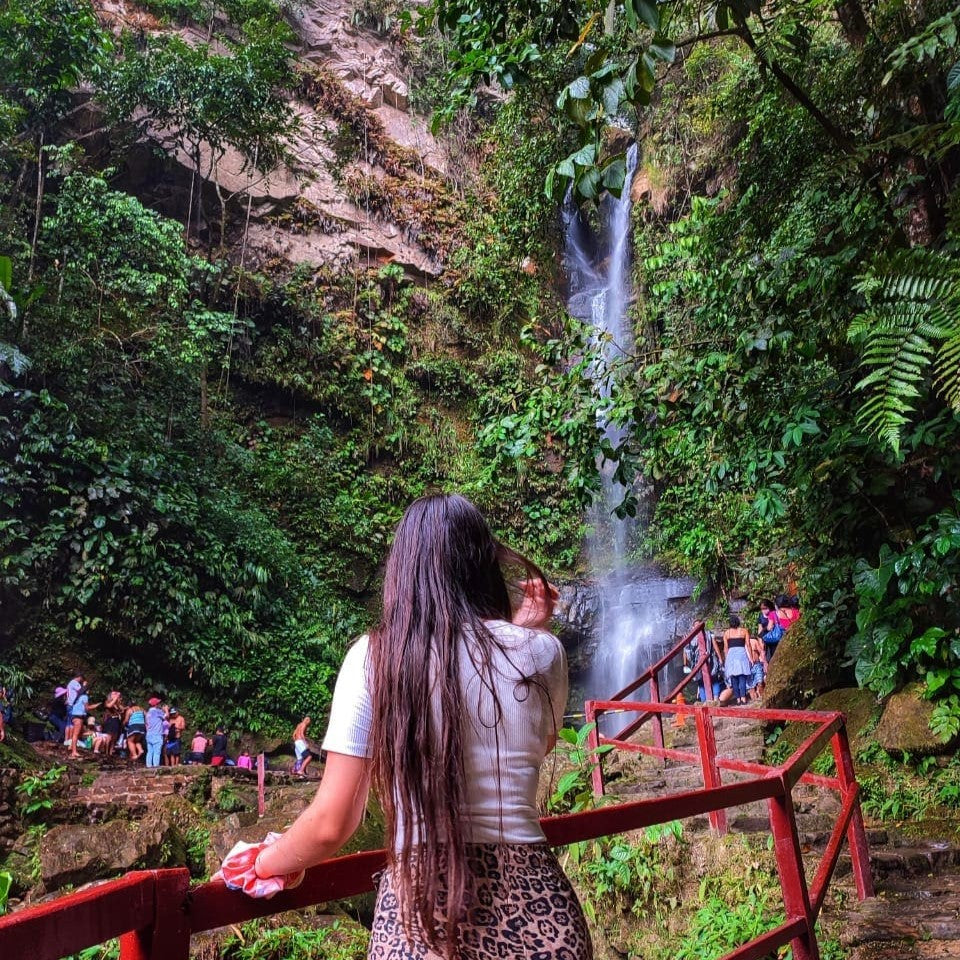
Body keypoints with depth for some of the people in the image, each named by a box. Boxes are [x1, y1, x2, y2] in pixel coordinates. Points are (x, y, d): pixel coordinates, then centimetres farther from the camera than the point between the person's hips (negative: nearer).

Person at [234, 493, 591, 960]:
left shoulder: (374, 657, -7)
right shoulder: (540, 652, -3)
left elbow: (330, 825, -5)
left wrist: (264, 863, 15)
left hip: (419, 909, -1)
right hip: (534, 908, 2)